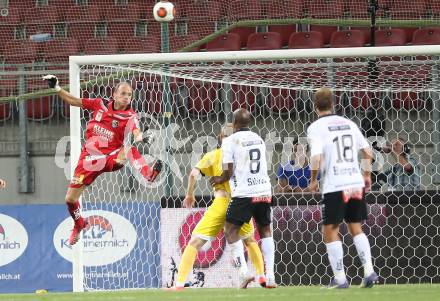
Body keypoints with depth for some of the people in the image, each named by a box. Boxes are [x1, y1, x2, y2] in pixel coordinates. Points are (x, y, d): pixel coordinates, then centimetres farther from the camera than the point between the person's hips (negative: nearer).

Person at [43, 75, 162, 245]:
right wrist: (56, 88, -3)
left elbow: (137, 133, -28)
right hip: (90, 158, 3)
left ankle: (148, 174, -61)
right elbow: (72, 101, 9)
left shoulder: (130, 116, -8)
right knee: (70, 199, 5)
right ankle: (79, 225, 35)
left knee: (130, 150, -35)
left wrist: (141, 138, -52)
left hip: (111, 157, -3)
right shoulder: (100, 104, 0)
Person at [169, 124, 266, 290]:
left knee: (195, 242, -1)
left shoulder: (214, 155, 5)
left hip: (221, 203, -3)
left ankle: (179, 283, -11)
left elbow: (194, 174, -7)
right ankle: (261, 277, 21)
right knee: (250, 240, 28)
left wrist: (189, 194, 7)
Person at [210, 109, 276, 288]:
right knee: (265, 230, 17)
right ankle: (270, 277, 9)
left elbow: (229, 171, -8)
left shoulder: (230, 141, -4)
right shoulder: (259, 139, 14)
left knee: (231, 230, 5)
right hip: (264, 191, 5)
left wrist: (219, 179, 14)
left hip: (244, 193, -5)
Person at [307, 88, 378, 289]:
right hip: (356, 183, 5)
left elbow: (316, 159, -17)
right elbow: (368, 153, 12)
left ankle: (340, 278, 1)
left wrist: (313, 181, -2)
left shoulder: (316, 128, -6)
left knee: (330, 231, 5)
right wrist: (366, 174, 25)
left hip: (334, 186, -5)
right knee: (356, 228, 16)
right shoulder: (349, 124, 11)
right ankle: (369, 271, 5)